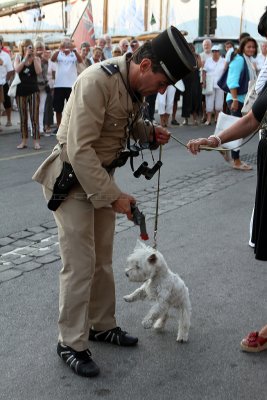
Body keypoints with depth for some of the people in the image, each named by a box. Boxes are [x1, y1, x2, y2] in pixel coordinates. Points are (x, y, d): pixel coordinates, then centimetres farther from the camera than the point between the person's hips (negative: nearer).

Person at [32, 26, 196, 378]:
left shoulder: (135, 84, -1)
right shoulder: (97, 81, -27)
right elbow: (80, 150, -29)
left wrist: (149, 132, -3)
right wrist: (114, 197, -26)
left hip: (102, 176, 8)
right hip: (72, 178, -8)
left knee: (102, 259, 16)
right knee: (80, 264, -3)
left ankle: (102, 325, 32)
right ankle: (71, 343, 13)